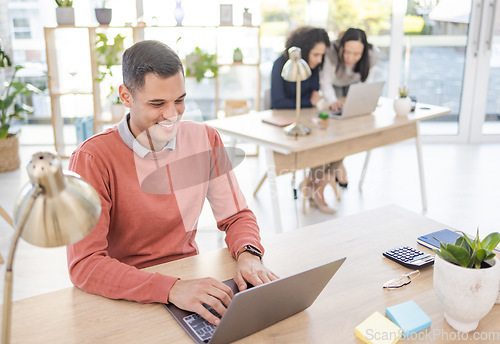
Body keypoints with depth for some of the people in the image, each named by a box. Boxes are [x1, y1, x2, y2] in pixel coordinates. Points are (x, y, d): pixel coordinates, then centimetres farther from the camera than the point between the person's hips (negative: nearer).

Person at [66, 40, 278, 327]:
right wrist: (171, 289, -34)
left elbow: (236, 216, 4)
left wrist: (248, 254, -18)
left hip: (190, 279, 4)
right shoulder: (93, 159, -15)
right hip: (127, 297, -3)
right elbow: (85, 265, -21)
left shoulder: (205, 140, -1)